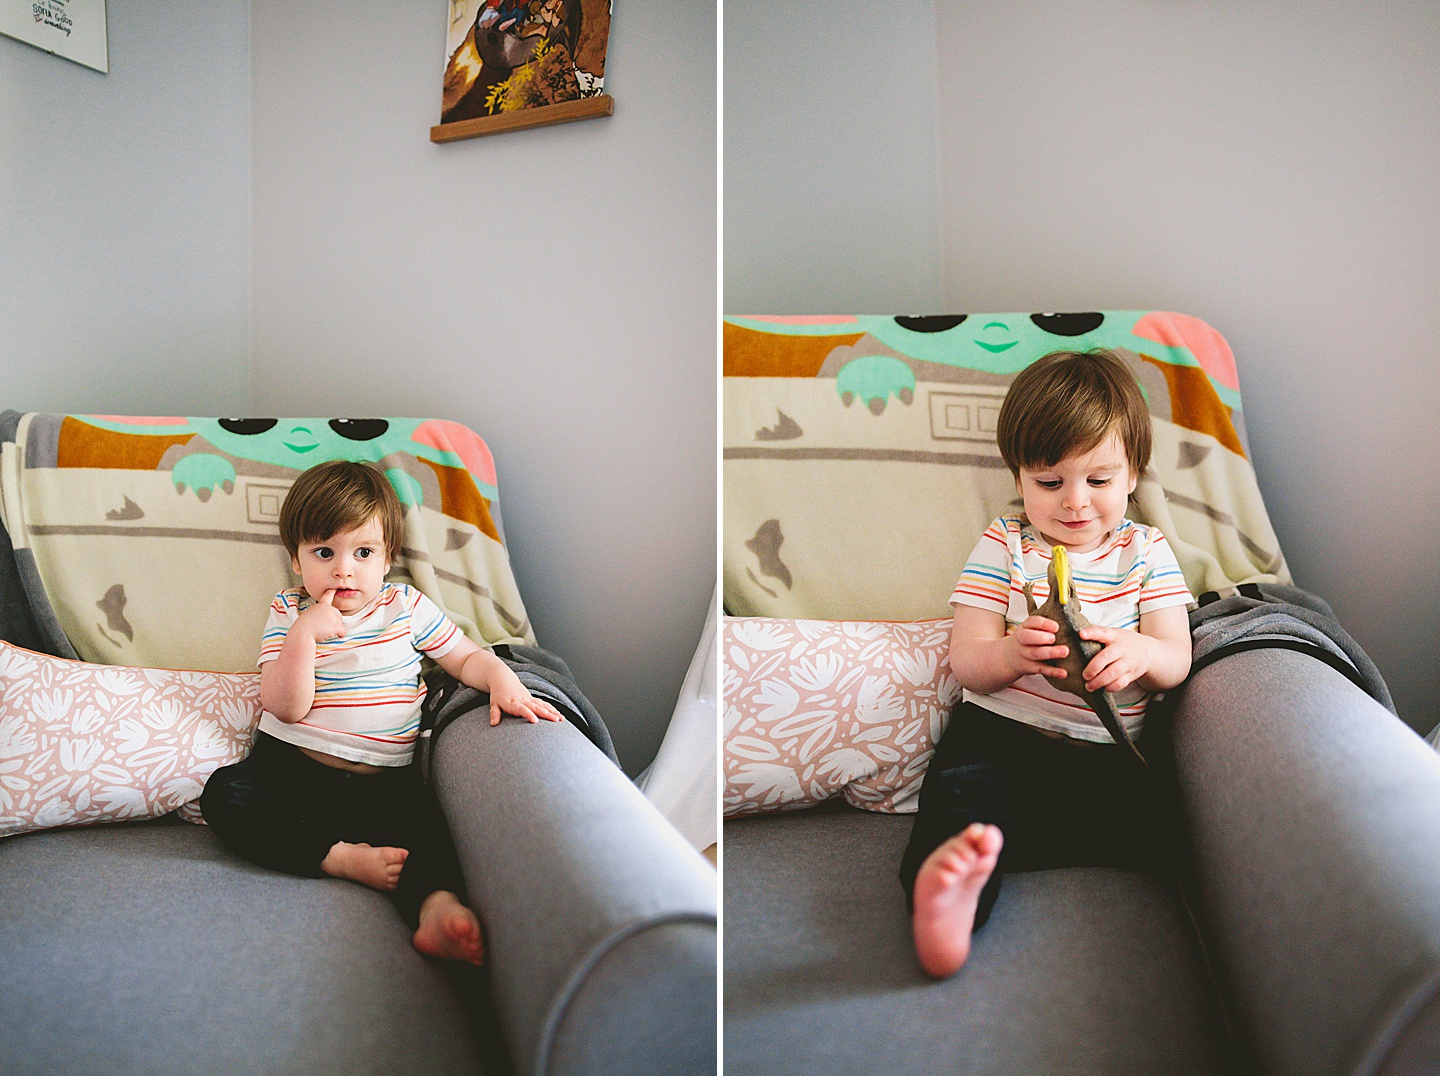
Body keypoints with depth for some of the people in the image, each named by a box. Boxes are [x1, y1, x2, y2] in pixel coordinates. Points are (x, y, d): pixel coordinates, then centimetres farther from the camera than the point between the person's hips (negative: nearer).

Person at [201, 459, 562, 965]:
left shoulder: (408, 607, 4)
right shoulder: (288, 612, 2)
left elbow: (467, 657, 8)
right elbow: (286, 708, -9)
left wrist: (504, 681, -15)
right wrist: (303, 634, -22)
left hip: (381, 779, 0)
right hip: (292, 768, 1)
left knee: (422, 814, -29)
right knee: (225, 794, -25)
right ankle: (343, 858, -28)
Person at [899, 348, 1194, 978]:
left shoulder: (1146, 551, 14)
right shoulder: (1003, 545, 10)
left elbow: (1177, 660, 6)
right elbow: (966, 661, 1)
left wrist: (1139, 654, -21)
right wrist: (1008, 654, -25)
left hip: (1102, 750, 3)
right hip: (996, 730, -3)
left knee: (1142, 820, -28)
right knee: (961, 792, -35)